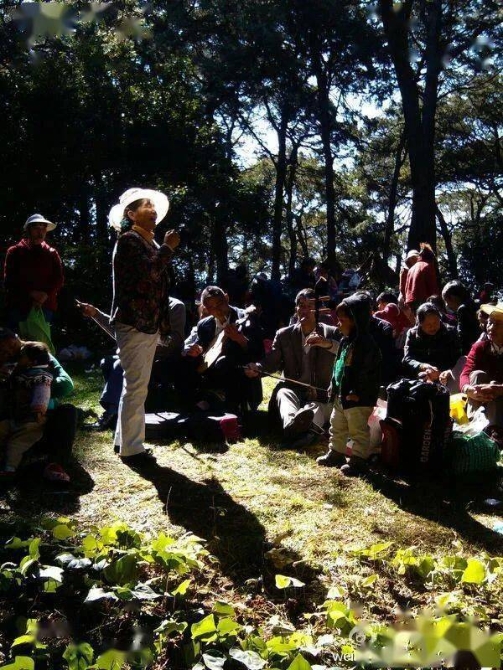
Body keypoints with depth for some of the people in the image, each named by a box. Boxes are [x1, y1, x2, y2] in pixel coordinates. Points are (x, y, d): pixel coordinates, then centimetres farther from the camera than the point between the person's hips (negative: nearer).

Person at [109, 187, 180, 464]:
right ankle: (131, 448, -2)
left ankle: (124, 439, 25)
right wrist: (168, 248, -10)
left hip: (149, 322, 10)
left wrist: (162, 322, 20)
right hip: (133, 322, -10)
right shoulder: (128, 240, -10)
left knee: (135, 385, 15)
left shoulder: (150, 243, 18)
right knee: (136, 386, -8)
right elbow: (149, 272, -26)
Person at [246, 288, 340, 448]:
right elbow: (271, 362, 2)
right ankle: (292, 424, -66)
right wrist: (256, 367, -23)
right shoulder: (284, 334, 10)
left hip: (321, 396, -1)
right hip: (293, 391, 1)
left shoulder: (332, 333, 5)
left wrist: (328, 344, -30)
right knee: (283, 392, -33)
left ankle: (309, 428, -68)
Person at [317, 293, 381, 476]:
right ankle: (336, 454, 35)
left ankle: (358, 461, 10)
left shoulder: (366, 344, -20)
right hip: (341, 396, 10)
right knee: (337, 427, 22)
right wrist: (334, 387, 16)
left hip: (358, 399, -10)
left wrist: (358, 393, -24)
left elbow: (370, 372, -24)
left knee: (358, 431, 1)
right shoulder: (346, 341, 11)